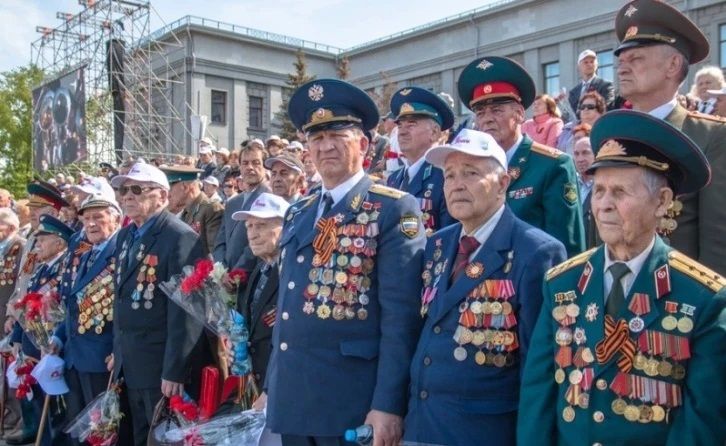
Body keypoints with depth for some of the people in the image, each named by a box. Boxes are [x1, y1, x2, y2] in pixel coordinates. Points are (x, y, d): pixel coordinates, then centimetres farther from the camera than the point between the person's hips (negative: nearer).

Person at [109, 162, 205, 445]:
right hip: (130, 362, 8)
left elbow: (183, 310, -21)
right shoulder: (125, 236, 11)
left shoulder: (181, 238, -17)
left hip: (162, 364, -8)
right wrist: (117, 350, 16)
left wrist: (174, 370, -22)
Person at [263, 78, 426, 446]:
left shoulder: (393, 210, -8)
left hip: (352, 402, -6)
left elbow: (401, 316, -14)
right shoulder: (297, 214, 12)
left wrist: (388, 404, -18)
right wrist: (270, 387, 16)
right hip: (290, 400, 6)